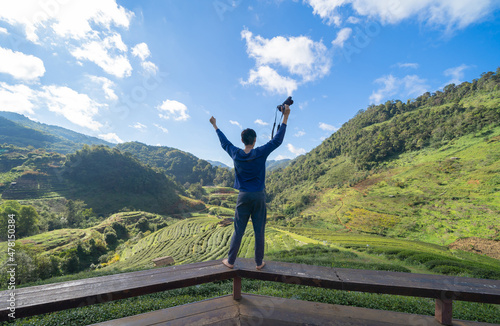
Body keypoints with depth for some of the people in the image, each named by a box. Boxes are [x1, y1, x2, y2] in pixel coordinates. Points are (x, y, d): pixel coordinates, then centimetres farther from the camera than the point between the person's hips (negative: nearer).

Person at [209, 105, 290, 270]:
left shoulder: (236, 154, -3)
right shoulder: (261, 153, -9)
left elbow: (224, 142, 14)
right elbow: (277, 140, -2)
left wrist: (215, 126, 29)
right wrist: (285, 117, 2)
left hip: (243, 196, 2)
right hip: (259, 196, -1)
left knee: (238, 231, 11)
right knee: (259, 232, 9)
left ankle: (230, 261, 24)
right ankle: (259, 263, 23)